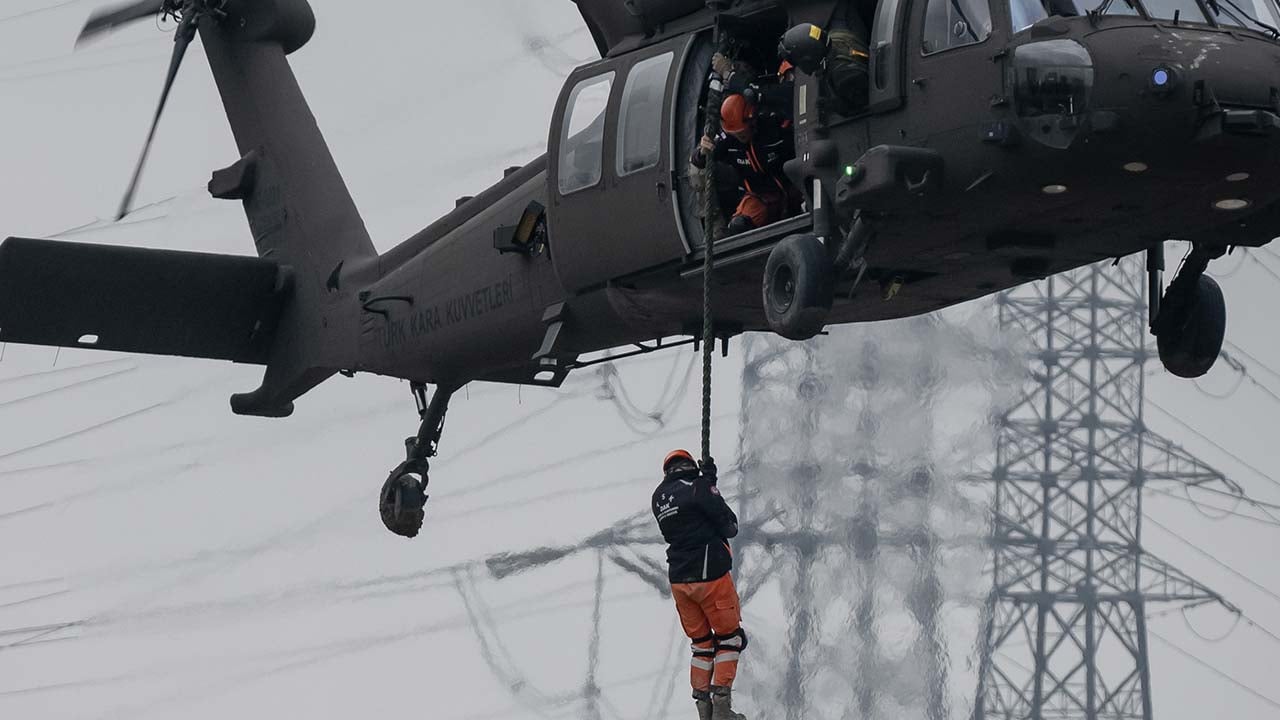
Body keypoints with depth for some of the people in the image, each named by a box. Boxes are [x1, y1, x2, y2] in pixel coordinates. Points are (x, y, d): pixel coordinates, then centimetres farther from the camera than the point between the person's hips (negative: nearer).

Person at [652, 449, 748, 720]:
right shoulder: (699, 488, -10)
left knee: (701, 643, 16)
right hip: (709, 575, -6)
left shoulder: (659, 497, 8)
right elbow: (729, 525, -8)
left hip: (678, 580, 6)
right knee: (729, 637, 5)